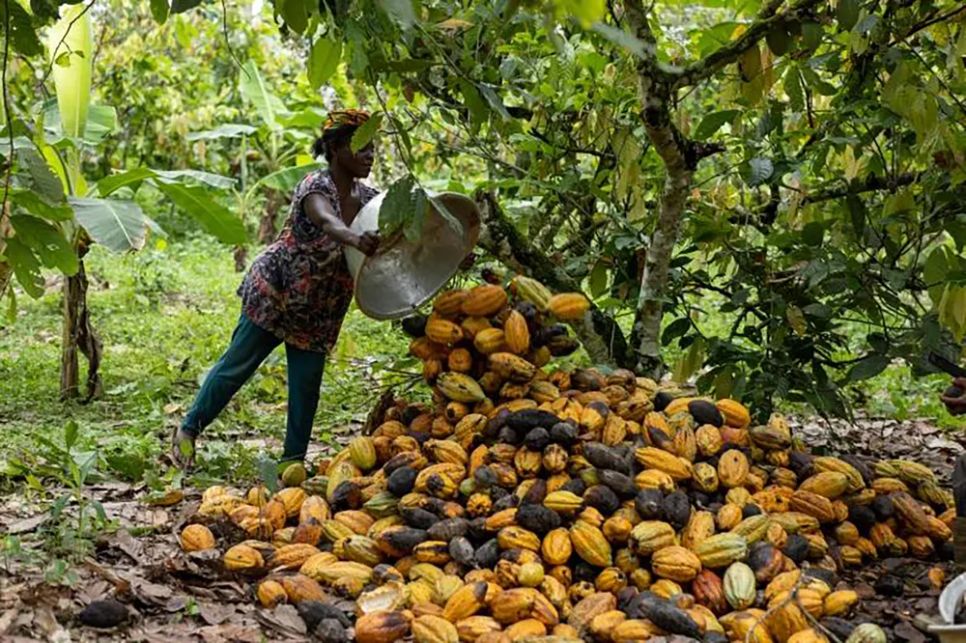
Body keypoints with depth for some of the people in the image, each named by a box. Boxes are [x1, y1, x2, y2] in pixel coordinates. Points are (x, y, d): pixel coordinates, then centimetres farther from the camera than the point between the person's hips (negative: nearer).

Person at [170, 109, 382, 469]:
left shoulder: (367, 198, -1)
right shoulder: (316, 188, -23)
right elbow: (327, 222, -45)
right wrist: (354, 239, -67)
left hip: (318, 311, 6)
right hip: (274, 292, -6)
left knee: (307, 385, 5)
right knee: (237, 365, 2)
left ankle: (293, 461, 16)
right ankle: (188, 431, 20)